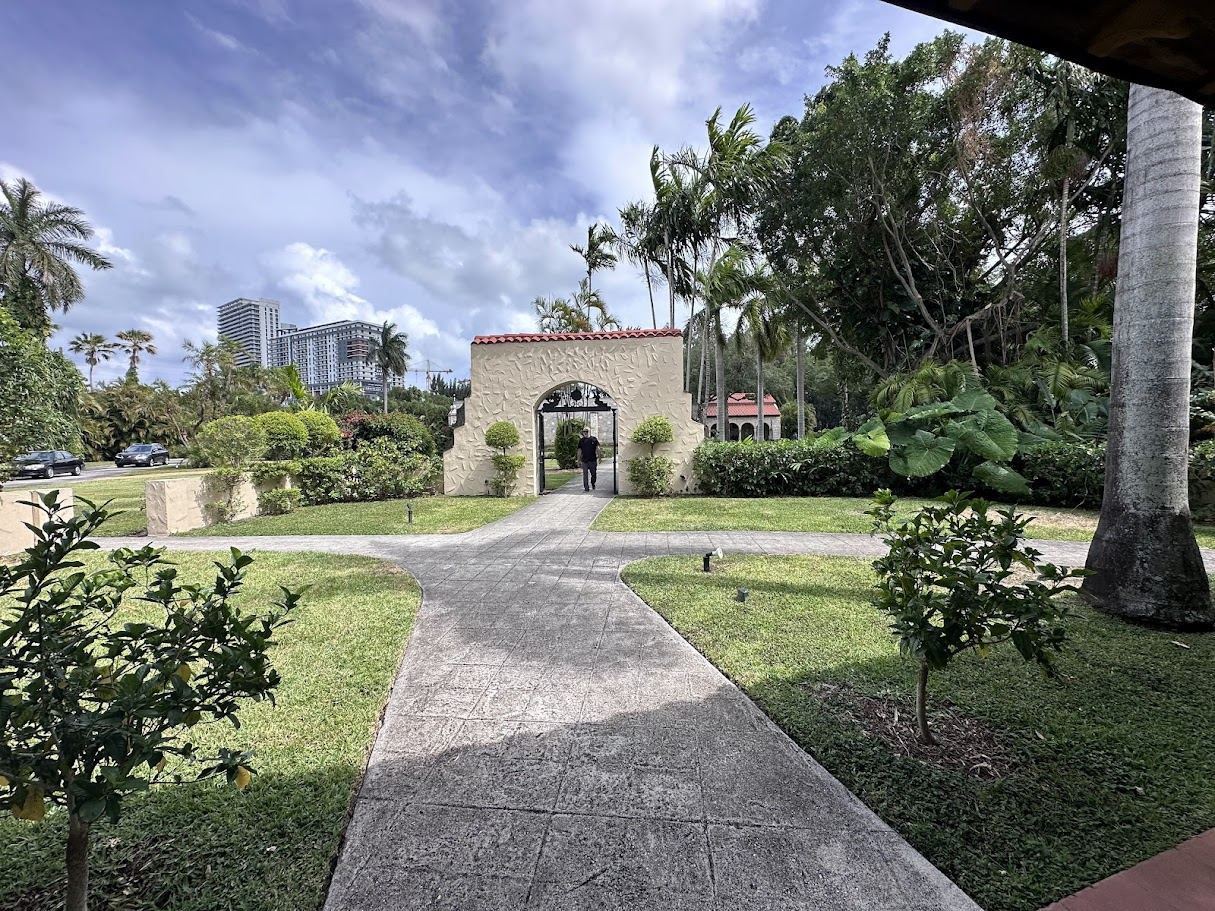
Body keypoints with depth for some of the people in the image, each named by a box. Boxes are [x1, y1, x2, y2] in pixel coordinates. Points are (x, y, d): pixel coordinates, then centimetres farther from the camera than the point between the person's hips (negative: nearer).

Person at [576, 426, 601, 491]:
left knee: (594, 474, 9)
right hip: (584, 461, 0)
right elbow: (579, 451, 7)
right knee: (585, 475, -2)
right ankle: (586, 487, 4)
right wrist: (579, 461, 5)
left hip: (593, 460, 0)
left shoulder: (594, 439, 4)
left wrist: (599, 456, -2)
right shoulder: (581, 441, 5)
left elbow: (597, 449, 6)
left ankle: (593, 484, 33)